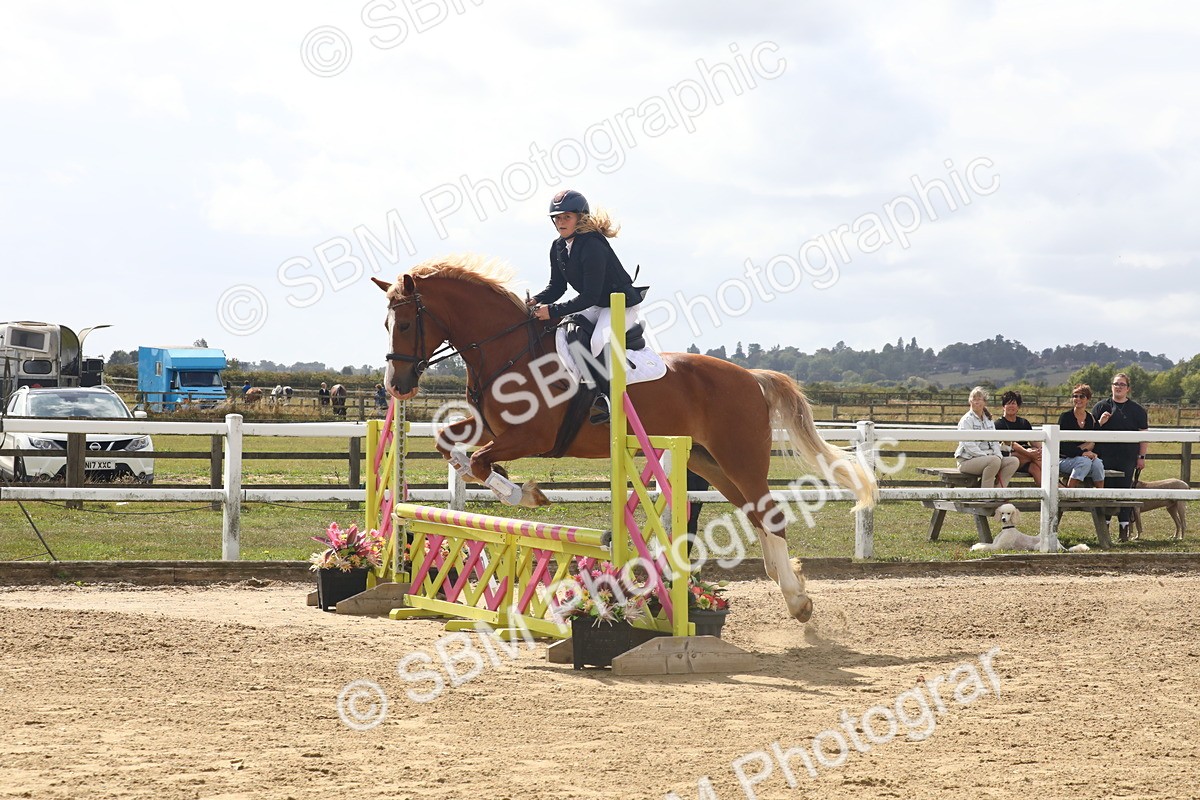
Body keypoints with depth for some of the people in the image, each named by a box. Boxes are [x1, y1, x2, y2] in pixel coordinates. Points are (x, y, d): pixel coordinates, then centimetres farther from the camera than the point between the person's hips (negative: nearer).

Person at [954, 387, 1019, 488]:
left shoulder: (988, 420, 19)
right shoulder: (966, 420, -5)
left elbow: (995, 442, 15)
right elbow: (969, 446, -14)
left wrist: (998, 456, -5)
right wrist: (987, 456, -20)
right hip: (967, 460, -8)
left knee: (1014, 461, -11)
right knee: (994, 460, -34)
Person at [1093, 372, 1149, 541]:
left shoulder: (1137, 410, 8)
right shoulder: (1101, 406, 9)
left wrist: (1142, 457, 1)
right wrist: (1100, 423, -9)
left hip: (1127, 459, -1)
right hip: (1105, 458, 1)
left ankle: (1124, 529, 3)